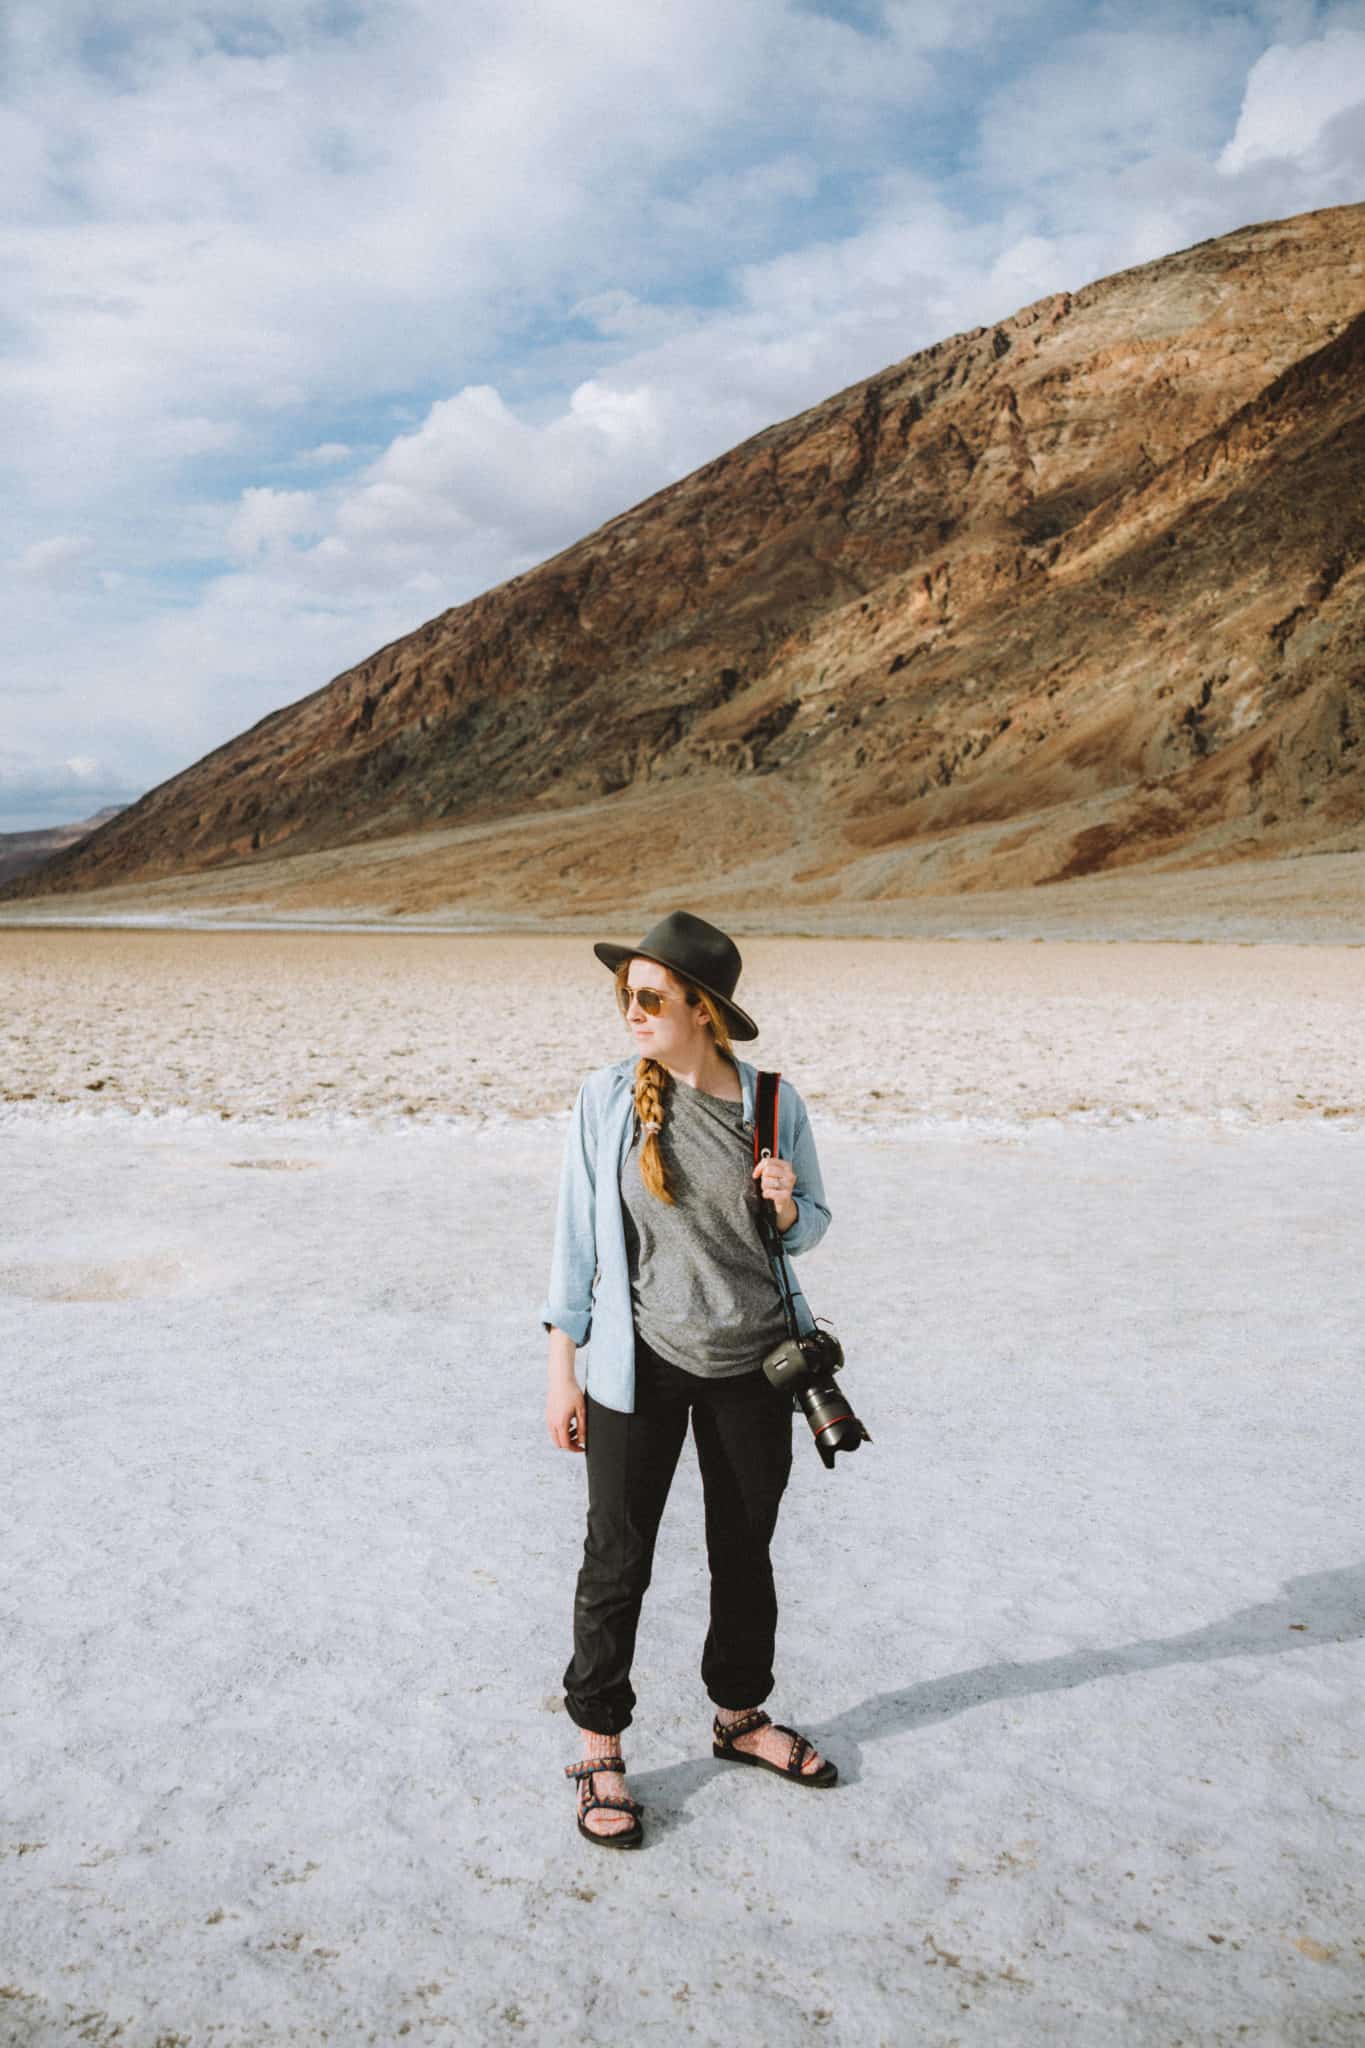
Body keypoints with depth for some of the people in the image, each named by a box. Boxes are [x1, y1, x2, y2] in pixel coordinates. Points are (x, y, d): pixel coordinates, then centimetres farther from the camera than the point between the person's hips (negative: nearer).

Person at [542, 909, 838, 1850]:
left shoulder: (773, 1101, -6)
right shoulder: (606, 1099, -8)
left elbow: (814, 1224, 6)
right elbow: (578, 1235, -3)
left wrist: (786, 1209, -18)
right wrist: (561, 1369, -3)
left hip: (752, 1364, 2)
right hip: (640, 1363, -2)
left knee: (745, 1550, 17)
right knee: (617, 1559, 5)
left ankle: (741, 1718, 39)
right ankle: (600, 1749, 24)